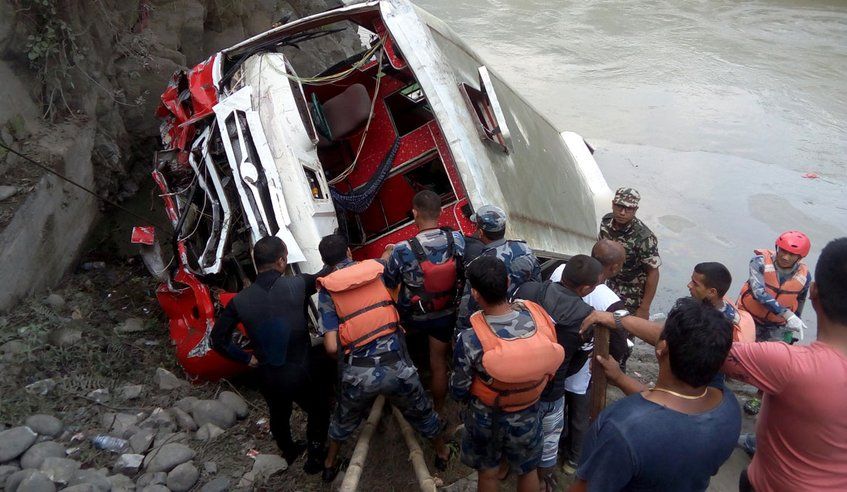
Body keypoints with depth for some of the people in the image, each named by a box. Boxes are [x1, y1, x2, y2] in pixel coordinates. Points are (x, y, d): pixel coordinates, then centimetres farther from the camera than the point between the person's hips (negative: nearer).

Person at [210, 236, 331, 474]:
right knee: (318, 410, 26)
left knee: (279, 414, 31)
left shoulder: (240, 300, -12)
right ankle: (315, 457, 37)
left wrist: (246, 358, 5)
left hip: (268, 377, 3)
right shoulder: (296, 284, -18)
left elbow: (218, 339, -5)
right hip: (302, 372, -3)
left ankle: (288, 451, 55)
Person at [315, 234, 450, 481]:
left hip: (358, 373, 0)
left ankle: (330, 464, 48)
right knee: (420, 412, 26)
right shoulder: (378, 269, 2)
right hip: (396, 366, 1)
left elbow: (331, 347, -9)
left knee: (344, 419, 29)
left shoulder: (327, 291, -3)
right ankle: (442, 452, 47)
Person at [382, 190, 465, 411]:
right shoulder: (458, 240, -19)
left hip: (413, 317, -2)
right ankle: (437, 409, 37)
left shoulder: (402, 251, -28)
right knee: (439, 362, 19)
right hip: (446, 314, 2)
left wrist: (387, 256, 9)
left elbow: (388, 283, -10)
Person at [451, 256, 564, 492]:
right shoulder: (539, 316, -26)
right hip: (527, 415, 2)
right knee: (528, 471, 29)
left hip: (486, 418, -2)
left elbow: (458, 392, -18)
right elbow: (552, 365, -7)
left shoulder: (470, 341, -34)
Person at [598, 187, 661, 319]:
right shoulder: (606, 221, -12)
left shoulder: (644, 237, -29)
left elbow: (653, 273, -21)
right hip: (611, 287, 5)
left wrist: (644, 308, -19)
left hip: (633, 296, -5)